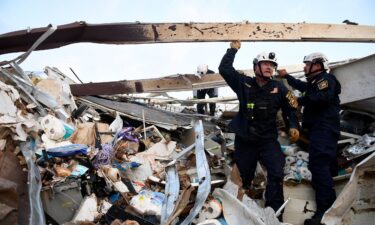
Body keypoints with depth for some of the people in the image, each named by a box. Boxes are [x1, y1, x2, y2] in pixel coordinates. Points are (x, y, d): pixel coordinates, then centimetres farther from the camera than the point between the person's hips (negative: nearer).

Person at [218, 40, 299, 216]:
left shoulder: (279, 88, 1)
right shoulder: (243, 83, -1)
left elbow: (290, 109, 10)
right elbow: (224, 69, -8)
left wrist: (293, 126, -6)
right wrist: (233, 49, -6)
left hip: (268, 140, 0)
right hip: (244, 140, 0)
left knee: (276, 173, -14)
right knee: (243, 176, 13)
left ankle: (274, 211, -1)